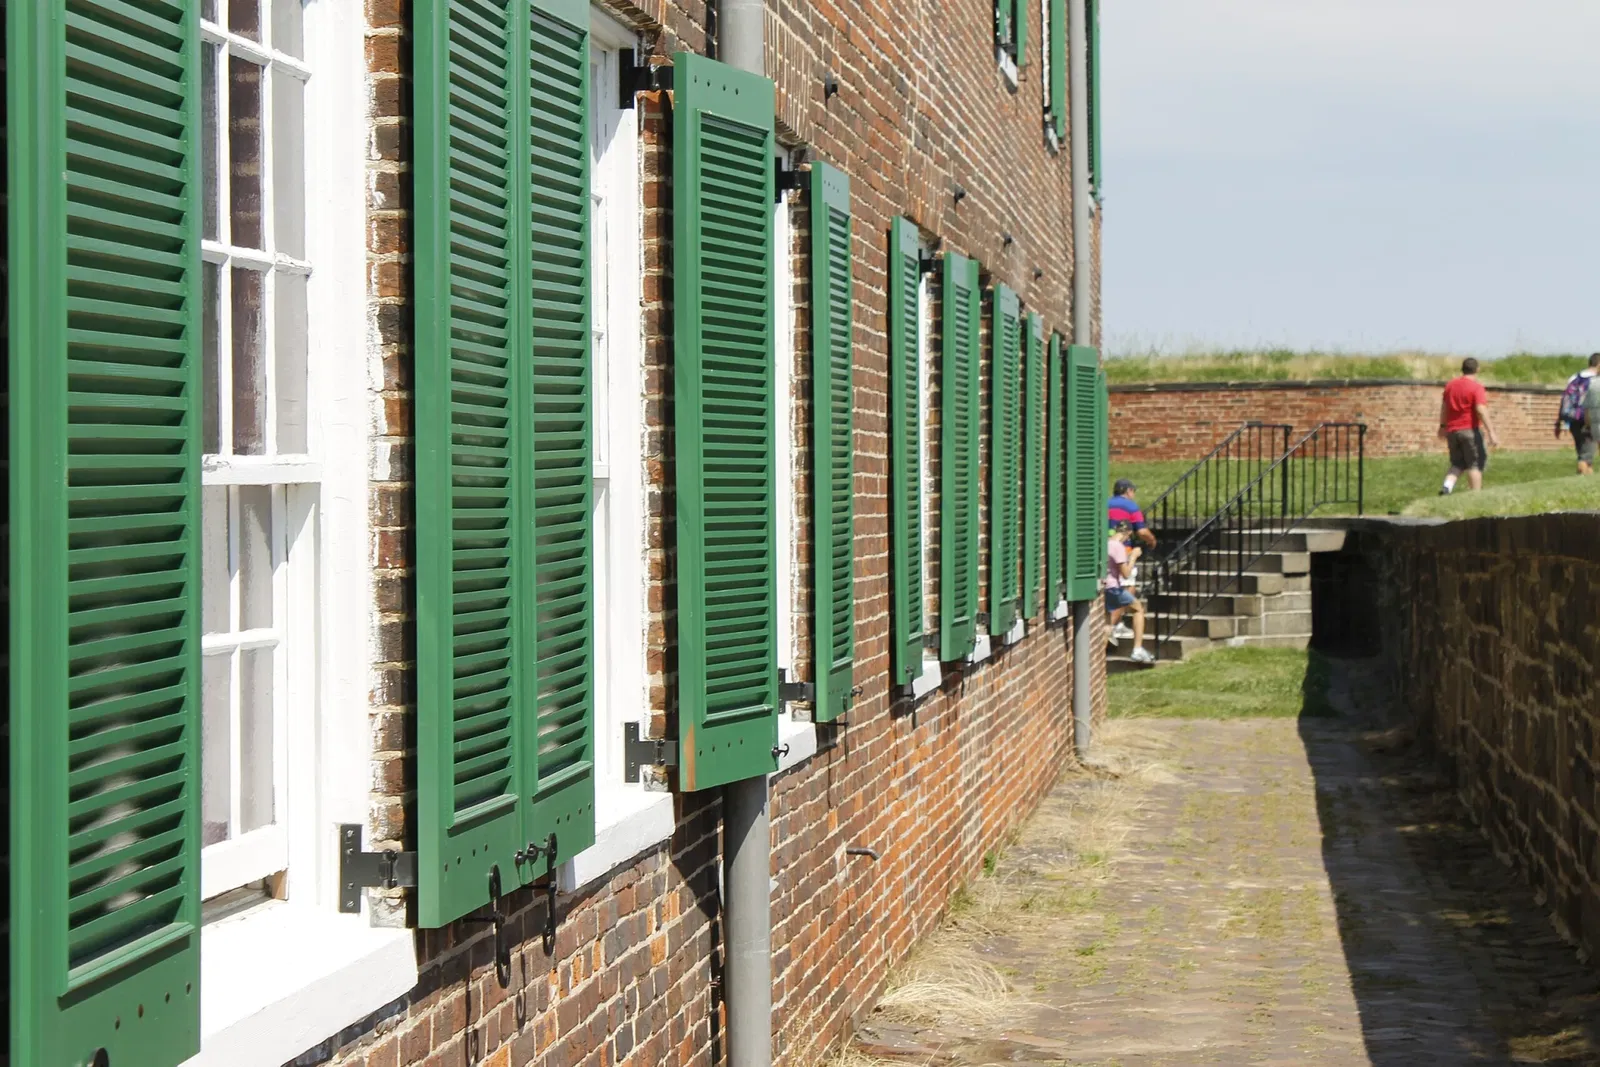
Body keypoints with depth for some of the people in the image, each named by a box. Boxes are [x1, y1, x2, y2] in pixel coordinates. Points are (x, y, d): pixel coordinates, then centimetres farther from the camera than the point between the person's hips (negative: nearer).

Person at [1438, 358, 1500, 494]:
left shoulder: (1451, 385, 10)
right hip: (1470, 430, -6)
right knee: (1475, 464, 1)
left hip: (1452, 431, 6)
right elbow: (1481, 410, -19)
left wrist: (1442, 426, 32)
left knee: (1457, 464, 14)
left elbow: (1444, 406, 19)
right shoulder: (1477, 387, -9)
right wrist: (1491, 433, -21)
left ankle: (1447, 488, -9)